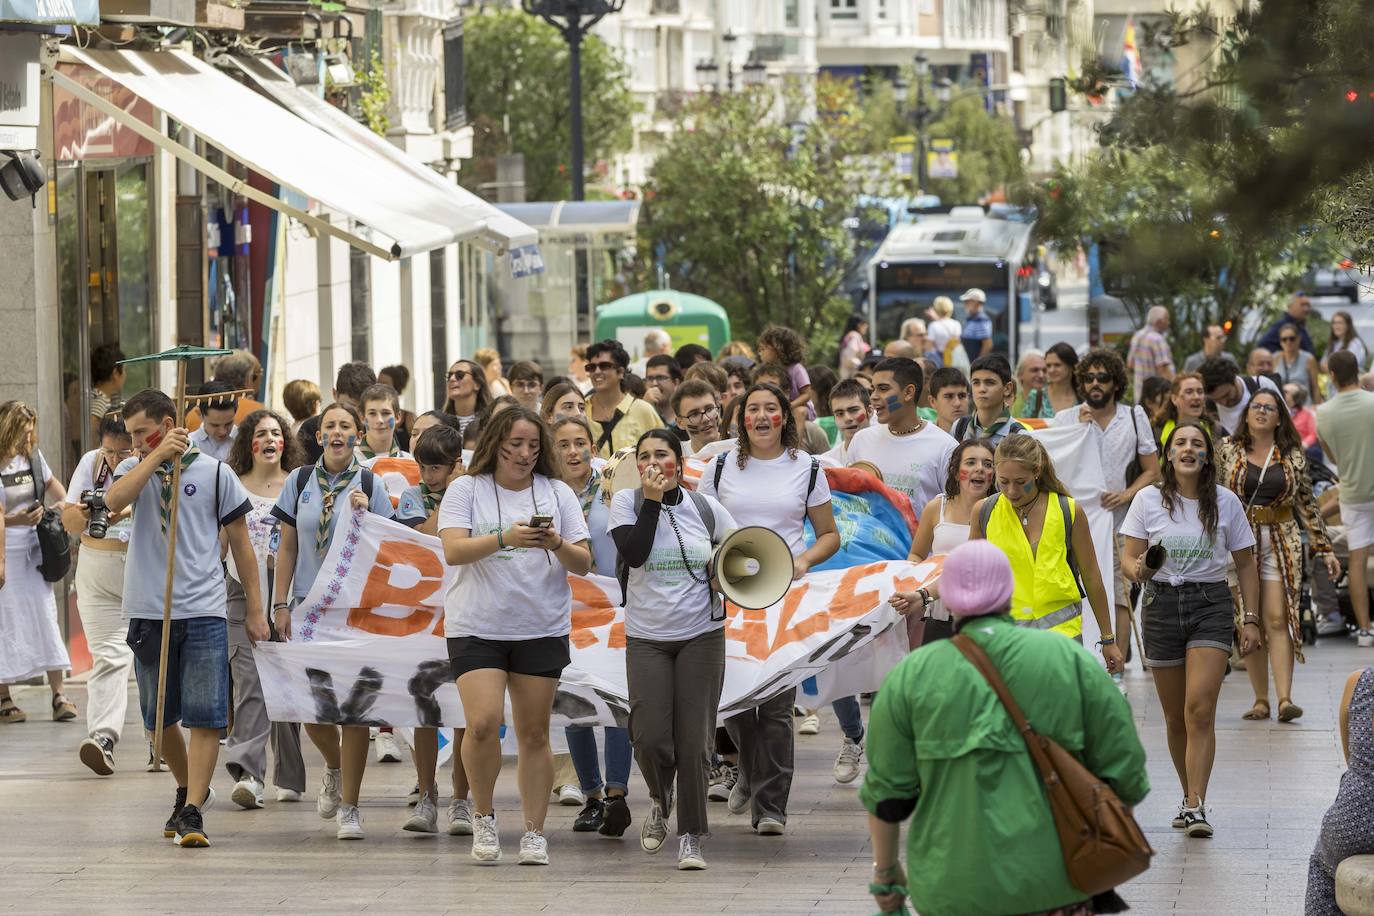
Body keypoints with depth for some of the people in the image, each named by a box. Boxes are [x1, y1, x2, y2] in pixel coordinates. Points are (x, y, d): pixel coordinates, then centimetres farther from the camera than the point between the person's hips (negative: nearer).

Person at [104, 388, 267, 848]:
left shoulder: (215, 473, 2)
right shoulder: (135, 468, 7)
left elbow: (240, 543, 7)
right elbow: (114, 500, -17)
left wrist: (255, 609, 6)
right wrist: (159, 455, -20)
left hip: (204, 611, -3)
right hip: (149, 611, 3)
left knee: (205, 716, -10)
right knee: (161, 717, 11)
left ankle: (192, 813, -12)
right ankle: (188, 790, 33)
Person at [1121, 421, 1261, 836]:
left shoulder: (1225, 502, 2)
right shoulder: (1148, 500, 1)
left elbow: (1245, 564, 9)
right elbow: (1129, 556, 1)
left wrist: (1251, 619, 4)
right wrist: (1138, 570, -23)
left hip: (1211, 604, -1)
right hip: (1162, 603, 1)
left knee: (1200, 710, -15)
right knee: (1175, 716, 7)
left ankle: (1196, 807, -17)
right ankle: (1189, 795, 25)